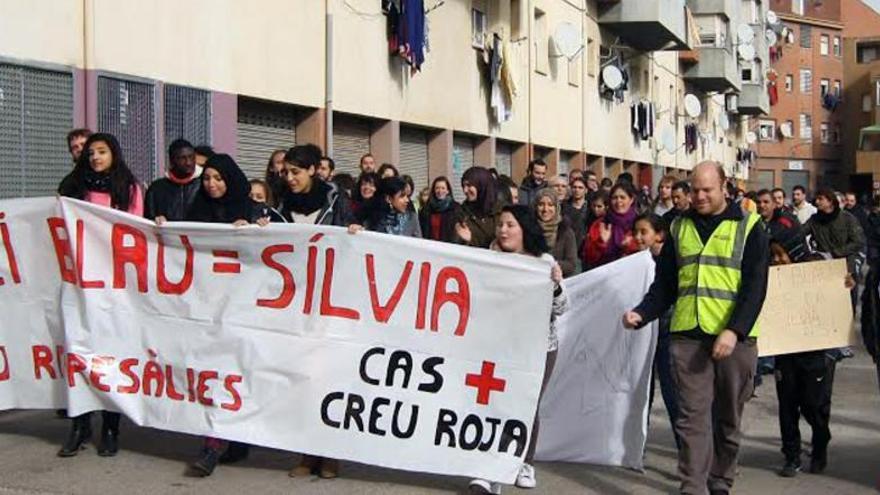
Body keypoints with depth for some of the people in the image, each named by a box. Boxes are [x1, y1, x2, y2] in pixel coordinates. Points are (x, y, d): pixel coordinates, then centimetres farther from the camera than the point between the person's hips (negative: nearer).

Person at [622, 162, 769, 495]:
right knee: (693, 416, -3)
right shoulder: (679, 227, 11)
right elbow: (665, 284, 11)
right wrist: (642, 315, -7)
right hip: (688, 335, 2)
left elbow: (755, 286, -7)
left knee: (728, 417, 9)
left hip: (735, 337, -1)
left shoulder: (748, 227, 1)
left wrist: (734, 331, -19)